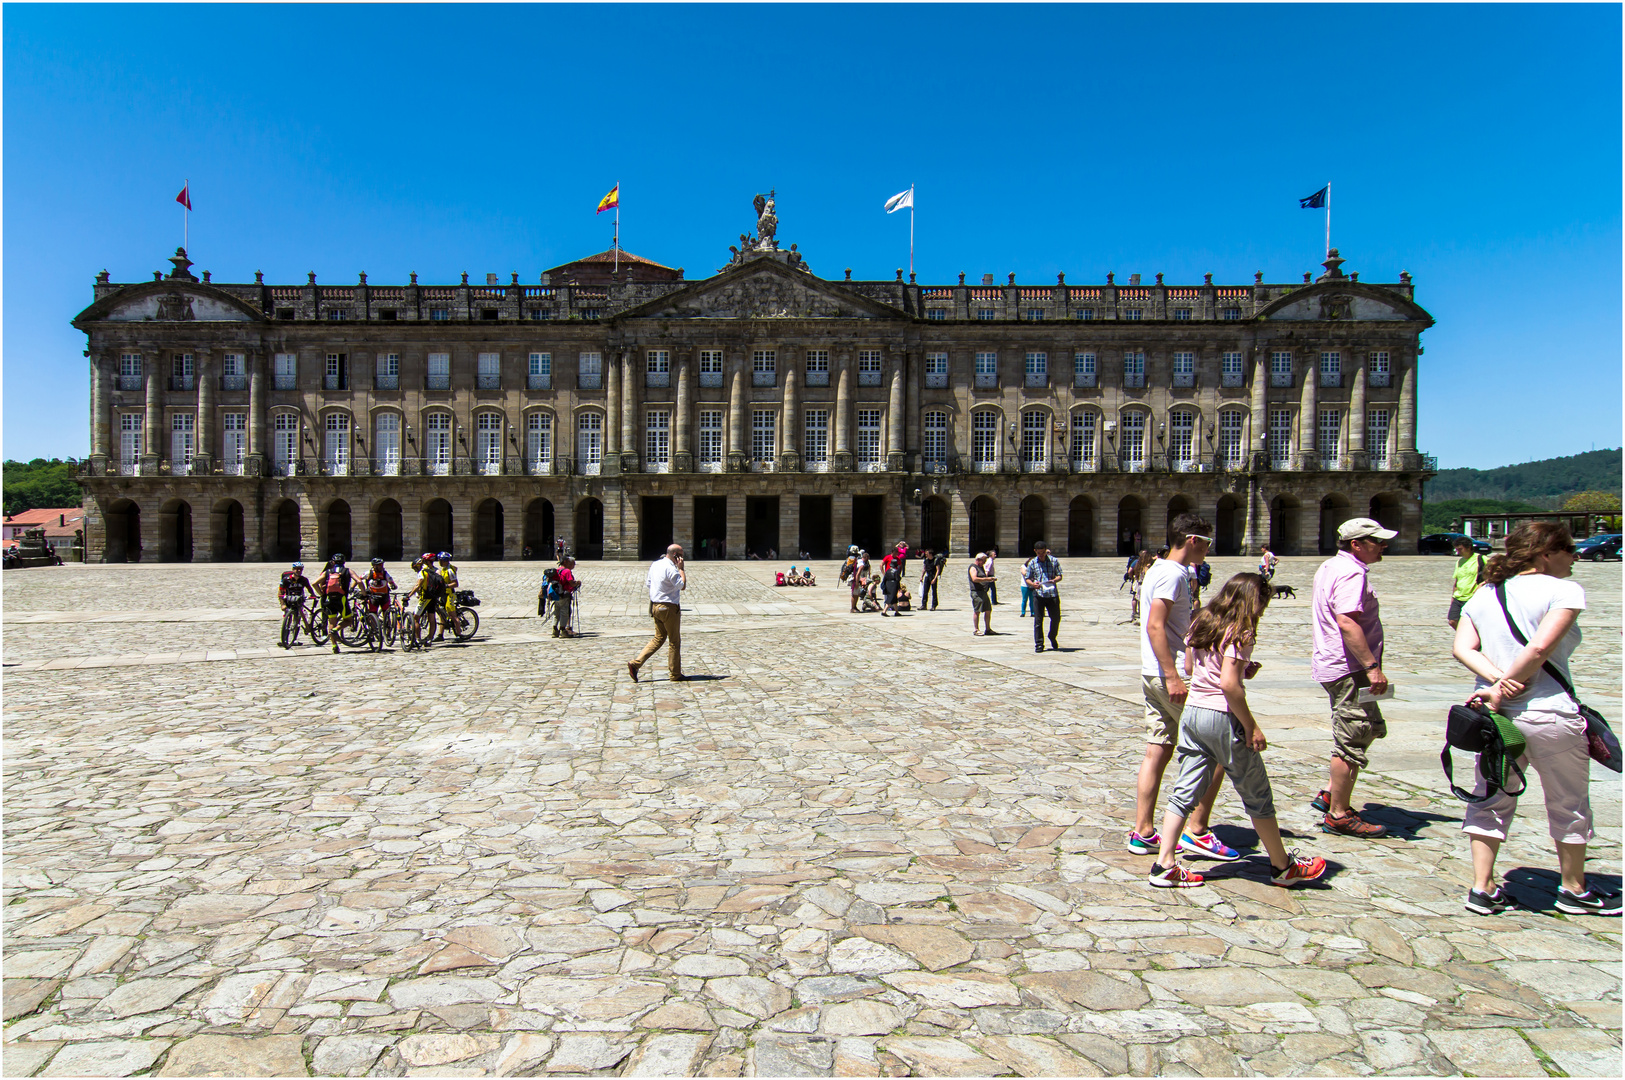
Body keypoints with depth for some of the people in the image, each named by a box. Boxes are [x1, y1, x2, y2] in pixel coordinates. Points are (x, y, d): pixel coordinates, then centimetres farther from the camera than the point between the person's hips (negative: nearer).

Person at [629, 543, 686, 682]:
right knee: (675, 641, 4)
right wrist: (681, 569, -8)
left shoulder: (655, 564, 9)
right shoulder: (671, 568, -18)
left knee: (659, 638, 16)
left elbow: (649, 584, 16)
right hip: (669, 608, -8)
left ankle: (635, 663, 5)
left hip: (655, 606, 8)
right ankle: (675, 674, 12)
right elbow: (683, 585, -14)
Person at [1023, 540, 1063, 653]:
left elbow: (1059, 575, 7)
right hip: (1038, 594, 0)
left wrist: (1054, 580, -15)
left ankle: (1052, 637, 33)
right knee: (1038, 620, -2)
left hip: (1052, 593, 1)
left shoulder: (1053, 561, 4)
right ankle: (1039, 644, 5)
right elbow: (1027, 578, 7)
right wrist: (1032, 584, -14)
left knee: (1056, 618, 7)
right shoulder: (1032, 563, 5)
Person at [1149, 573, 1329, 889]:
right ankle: (1283, 866, 26)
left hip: (1192, 712, 7)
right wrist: (1252, 727, -14)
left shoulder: (1202, 624, 9)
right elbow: (1229, 684, -21)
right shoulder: (1240, 633, -13)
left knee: (1185, 793, 8)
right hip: (1222, 718, -7)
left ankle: (1165, 865, 5)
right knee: (1257, 797, 10)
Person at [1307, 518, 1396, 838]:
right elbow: (1347, 622, -28)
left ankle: (1330, 795, 23)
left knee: (1371, 728, 21)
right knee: (1352, 742, -4)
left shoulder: (1330, 567, 16)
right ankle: (1338, 815, 5)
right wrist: (1372, 666, -29)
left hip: (1332, 664, 11)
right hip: (1349, 669, -11)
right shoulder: (1352, 573, -17)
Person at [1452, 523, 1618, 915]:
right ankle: (1574, 890, 32)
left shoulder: (1483, 594, 9)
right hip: (1549, 714, -5)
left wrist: (1497, 679, -10)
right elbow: (1541, 647, -20)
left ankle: (1482, 888, 15)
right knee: (1569, 806, 15)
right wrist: (1504, 689, -15)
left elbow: (1462, 648, -1)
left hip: (1496, 714, 5)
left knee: (1491, 801, 14)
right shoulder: (1564, 590, -9)